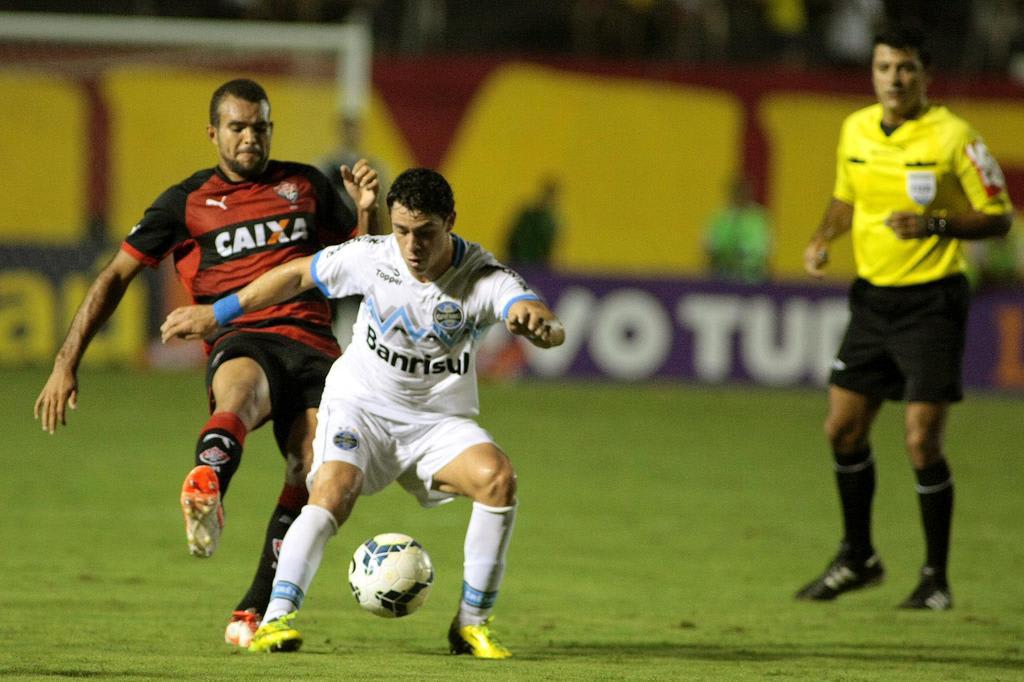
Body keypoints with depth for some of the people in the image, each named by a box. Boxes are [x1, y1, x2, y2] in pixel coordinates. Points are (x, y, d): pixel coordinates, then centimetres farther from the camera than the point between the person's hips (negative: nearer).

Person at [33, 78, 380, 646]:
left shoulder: (305, 185, 22)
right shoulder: (187, 202, 15)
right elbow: (116, 276, 16)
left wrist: (367, 211, 8)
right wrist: (67, 362, 8)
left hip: (311, 342, 3)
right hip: (240, 341, -3)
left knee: (314, 471, -19)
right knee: (242, 390, -40)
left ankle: (253, 615, -9)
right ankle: (205, 488, -73)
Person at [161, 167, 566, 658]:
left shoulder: (484, 278, -18)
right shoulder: (371, 257, -12)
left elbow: (552, 330, -35)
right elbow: (297, 275, 5)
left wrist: (539, 325, -61)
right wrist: (215, 314, 9)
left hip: (438, 421, 0)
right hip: (360, 403, 0)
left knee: (496, 476, -27)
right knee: (332, 490, -29)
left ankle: (472, 623, -13)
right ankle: (277, 618, -27)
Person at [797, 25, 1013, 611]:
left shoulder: (953, 136, -12)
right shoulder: (856, 130, 5)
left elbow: (999, 217, -8)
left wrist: (935, 225, -23)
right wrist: (823, 240, 4)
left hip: (932, 300, -6)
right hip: (873, 295, 6)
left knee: (922, 442, -10)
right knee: (843, 430, 8)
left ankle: (936, 579, 4)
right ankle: (857, 558, 27)